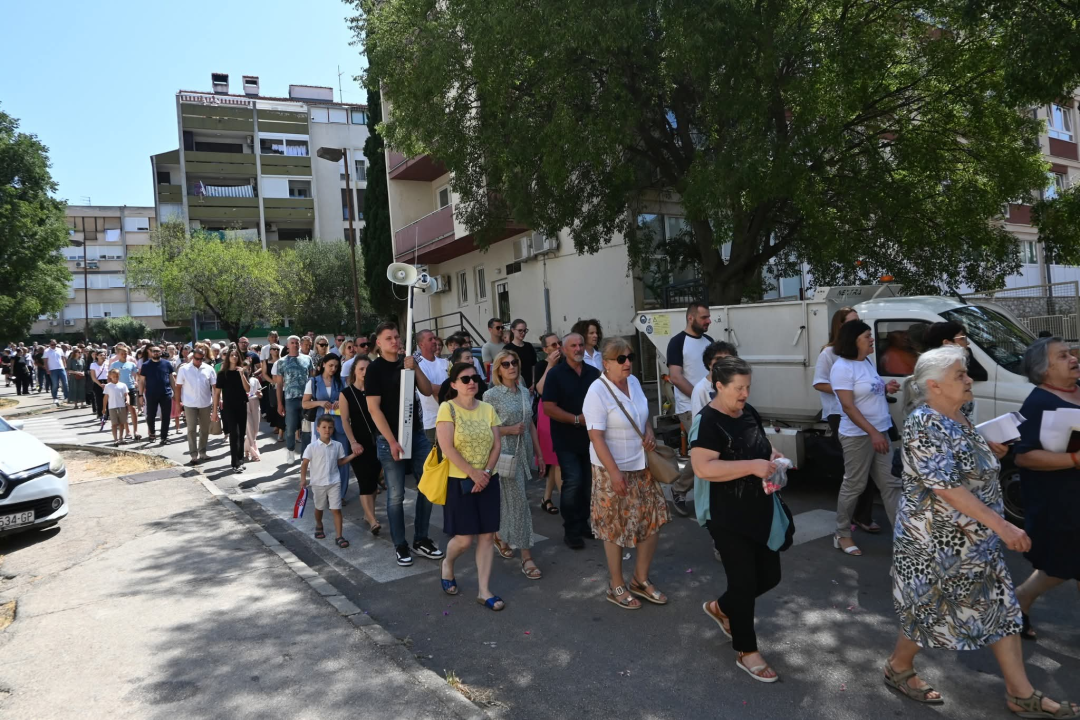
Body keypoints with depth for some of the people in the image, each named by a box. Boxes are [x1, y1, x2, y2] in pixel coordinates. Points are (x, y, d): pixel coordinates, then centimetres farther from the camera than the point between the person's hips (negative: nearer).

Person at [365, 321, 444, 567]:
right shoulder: (375, 369, -7)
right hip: (390, 439, -5)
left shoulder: (406, 361, 9)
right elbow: (374, 408, -11)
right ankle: (400, 545, 17)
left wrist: (414, 368, -12)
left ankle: (421, 539, 21)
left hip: (417, 434, 5)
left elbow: (427, 391, 5)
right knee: (396, 495, 2)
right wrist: (392, 441, -16)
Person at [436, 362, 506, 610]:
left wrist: (486, 472, -11)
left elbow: (497, 445, 2)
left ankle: (484, 590, 14)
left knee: (487, 535, 4)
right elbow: (447, 448, -17)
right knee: (464, 538, -1)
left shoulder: (487, 409, 4)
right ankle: (447, 564, 32)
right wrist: (473, 473, -17)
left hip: (488, 481, 4)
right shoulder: (447, 408, -10)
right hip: (459, 481, -4)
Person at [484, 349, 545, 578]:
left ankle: (499, 536, 37)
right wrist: (509, 430, -17)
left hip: (525, 453, 6)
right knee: (518, 502, -6)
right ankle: (526, 556, 0)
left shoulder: (524, 392, 9)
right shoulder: (491, 395, -9)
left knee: (509, 500, 15)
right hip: (506, 454, -6)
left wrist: (539, 453, 14)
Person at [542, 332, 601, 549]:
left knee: (589, 483, 10)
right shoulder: (555, 374, -6)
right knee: (573, 482, -10)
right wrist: (577, 419, -18)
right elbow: (549, 407, -12)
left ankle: (583, 523, 25)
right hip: (566, 439, -5)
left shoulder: (594, 373, 7)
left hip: (591, 437, 5)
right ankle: (571, 530, 3)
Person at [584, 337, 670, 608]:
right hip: (613, 469, -7)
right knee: (615, 529, 7)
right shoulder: (598, 392, -18)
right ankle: (617, 586, 26)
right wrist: (614, 472, -24)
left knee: (653, 521, 10)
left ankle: (641, 580, 29)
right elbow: (596, 437, -21)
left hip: (641, 466, 7)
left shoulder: (634, 382, 4)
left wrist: (649, 432, -2)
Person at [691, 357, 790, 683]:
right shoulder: (708, 421, -19)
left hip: (760, 511, 8)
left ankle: (721, 607, 41)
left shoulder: (749, 412, 6)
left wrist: (772, 456, 0)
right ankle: (746, 653, 21)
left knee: (769, 576, 16)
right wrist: (752, 466, -29)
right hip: (729, 518, -8)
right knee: (744, 582, 1)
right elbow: (703, 468, -29)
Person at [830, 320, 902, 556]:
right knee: (854, 486, 1)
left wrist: (886, 389, 2)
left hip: (880, 431, 9)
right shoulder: (843, 367, -17)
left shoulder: (867, 362, 10)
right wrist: (873, 433, -24)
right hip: (858, 435, -9)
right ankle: (842, 535, 15)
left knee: (890, 483, 8)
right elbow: (848, 406, -22)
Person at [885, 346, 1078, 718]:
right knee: (930, 610, 7)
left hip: (975, 537, 9)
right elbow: (946, 487, -29)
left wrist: (991, 453, 2)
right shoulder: (924, 424, -24)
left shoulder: (958, 417, 6)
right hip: (936, 541, -9)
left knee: (1000, 606, 14)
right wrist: (1001, 525, -29)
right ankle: (898, 669, 29)